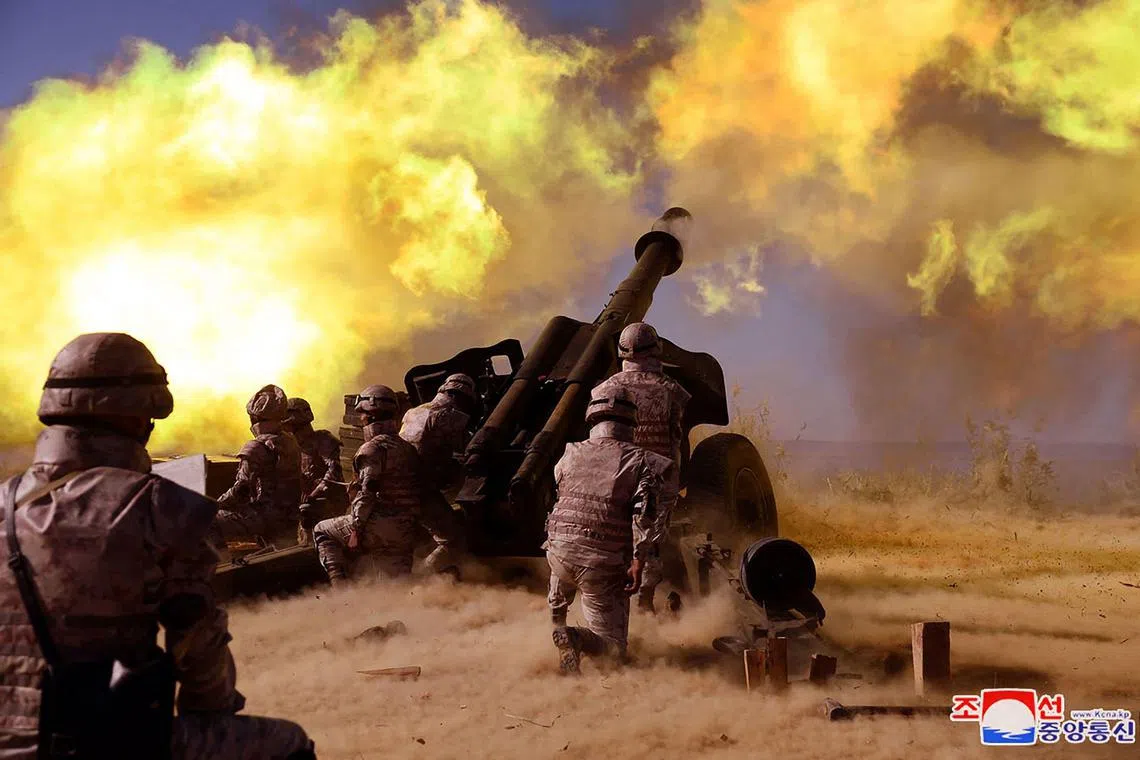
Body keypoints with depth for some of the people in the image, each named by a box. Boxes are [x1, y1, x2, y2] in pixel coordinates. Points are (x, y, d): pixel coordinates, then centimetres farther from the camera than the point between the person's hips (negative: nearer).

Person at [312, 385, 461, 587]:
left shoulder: (373, 448, -8)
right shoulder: (409, 450, 17)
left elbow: (367, 492, -17)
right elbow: (428, 497, 18)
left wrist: (355, 529, -14)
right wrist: (448, 535, 20)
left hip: (378, 525, -7)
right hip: (405, 532, 7)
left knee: (322, 531, 13)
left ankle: (339, 583, -2)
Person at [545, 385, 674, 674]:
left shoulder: (570, 455, 8)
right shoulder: (640, 460, -2)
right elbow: (645, 514, -13)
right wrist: (638, 562, -14)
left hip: (559, 549, 4)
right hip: (604, 563, -4)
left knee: (558, 604, 40)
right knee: (612, 644, 2)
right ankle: (575, 639, -24)